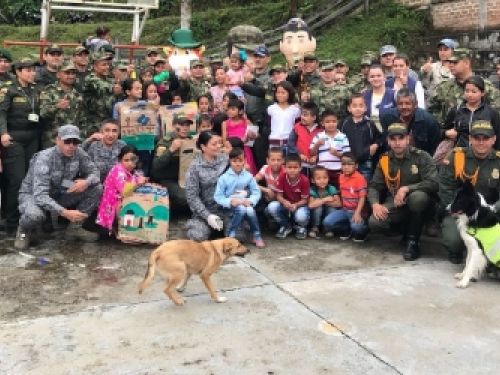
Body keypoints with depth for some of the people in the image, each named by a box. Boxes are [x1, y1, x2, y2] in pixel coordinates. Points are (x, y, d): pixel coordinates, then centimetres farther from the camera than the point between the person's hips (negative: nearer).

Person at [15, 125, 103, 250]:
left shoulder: (78, 153, -15)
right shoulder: (44, 158, -30)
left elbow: (94, 171, -2)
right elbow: (40, 195, -36)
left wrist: (86, 182, -27)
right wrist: (64, 212, -47)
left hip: (59, 194, 5)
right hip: (33, 194, -5)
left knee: (97, 188, -12)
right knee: (34, 215, -40)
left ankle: (75, 228, 1)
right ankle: (24, 230, -1)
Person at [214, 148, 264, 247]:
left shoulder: (249, 176, -2)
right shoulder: (224, 178, -7)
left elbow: (256, 192, -1)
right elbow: (218, 196, -7)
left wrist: (250, 201, -21)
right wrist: (230, 201, -23)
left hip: (245, 204, 2)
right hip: (230, 207, -2)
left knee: (250, 211, -32)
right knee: (241, 209, -34)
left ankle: (257, 236, -7)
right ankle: (230, 235, -15)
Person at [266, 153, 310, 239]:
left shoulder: (304, 180, -22)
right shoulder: (282, 177, -16)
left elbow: (304, 200, -14)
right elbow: (279, 195, -11)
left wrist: (295, 205, -35)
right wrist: (284, 202, -33)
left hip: (300, 205, -3)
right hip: (285, 204, 3)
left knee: (301, 216, -37)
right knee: (272, 207, -28)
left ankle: (302, 227, 6)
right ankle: (285, 226, 3)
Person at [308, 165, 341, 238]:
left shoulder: (331, 189, -16)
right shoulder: (312, 190, -21)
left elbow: (338, 203, -25)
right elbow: (311, 205, -35)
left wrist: (319, 201, -29)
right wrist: (325, 199, -31)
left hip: (328, 216, 2)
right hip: (316, 217, -2)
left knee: (332, 208, -27)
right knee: (318, 207, -30)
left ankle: (327, 228, -3)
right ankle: (315, 228, -6)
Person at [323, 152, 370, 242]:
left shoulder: (360, 178, -13)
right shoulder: (341, 177, 7)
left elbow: (362, 197, -17)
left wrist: (357, 213, -25)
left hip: (356, 211, -5)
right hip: (344, 210, 6)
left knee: (356, 227, -35)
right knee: (327, 223, -17)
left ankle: (363, 231, 5)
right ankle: (346, 230, 10)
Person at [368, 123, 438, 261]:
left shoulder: (421, 156, -12)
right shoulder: (384, 160, 0)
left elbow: (433, 183, -21)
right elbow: (374, 186, 2)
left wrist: (406, 189, -28)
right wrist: (375, 204, -19)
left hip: (417, 203, -3)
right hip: (394, 204, 3)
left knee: (418, 197, -39)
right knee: (374, 223, -25)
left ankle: (412, 241, -16)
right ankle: (403, 228, 9)